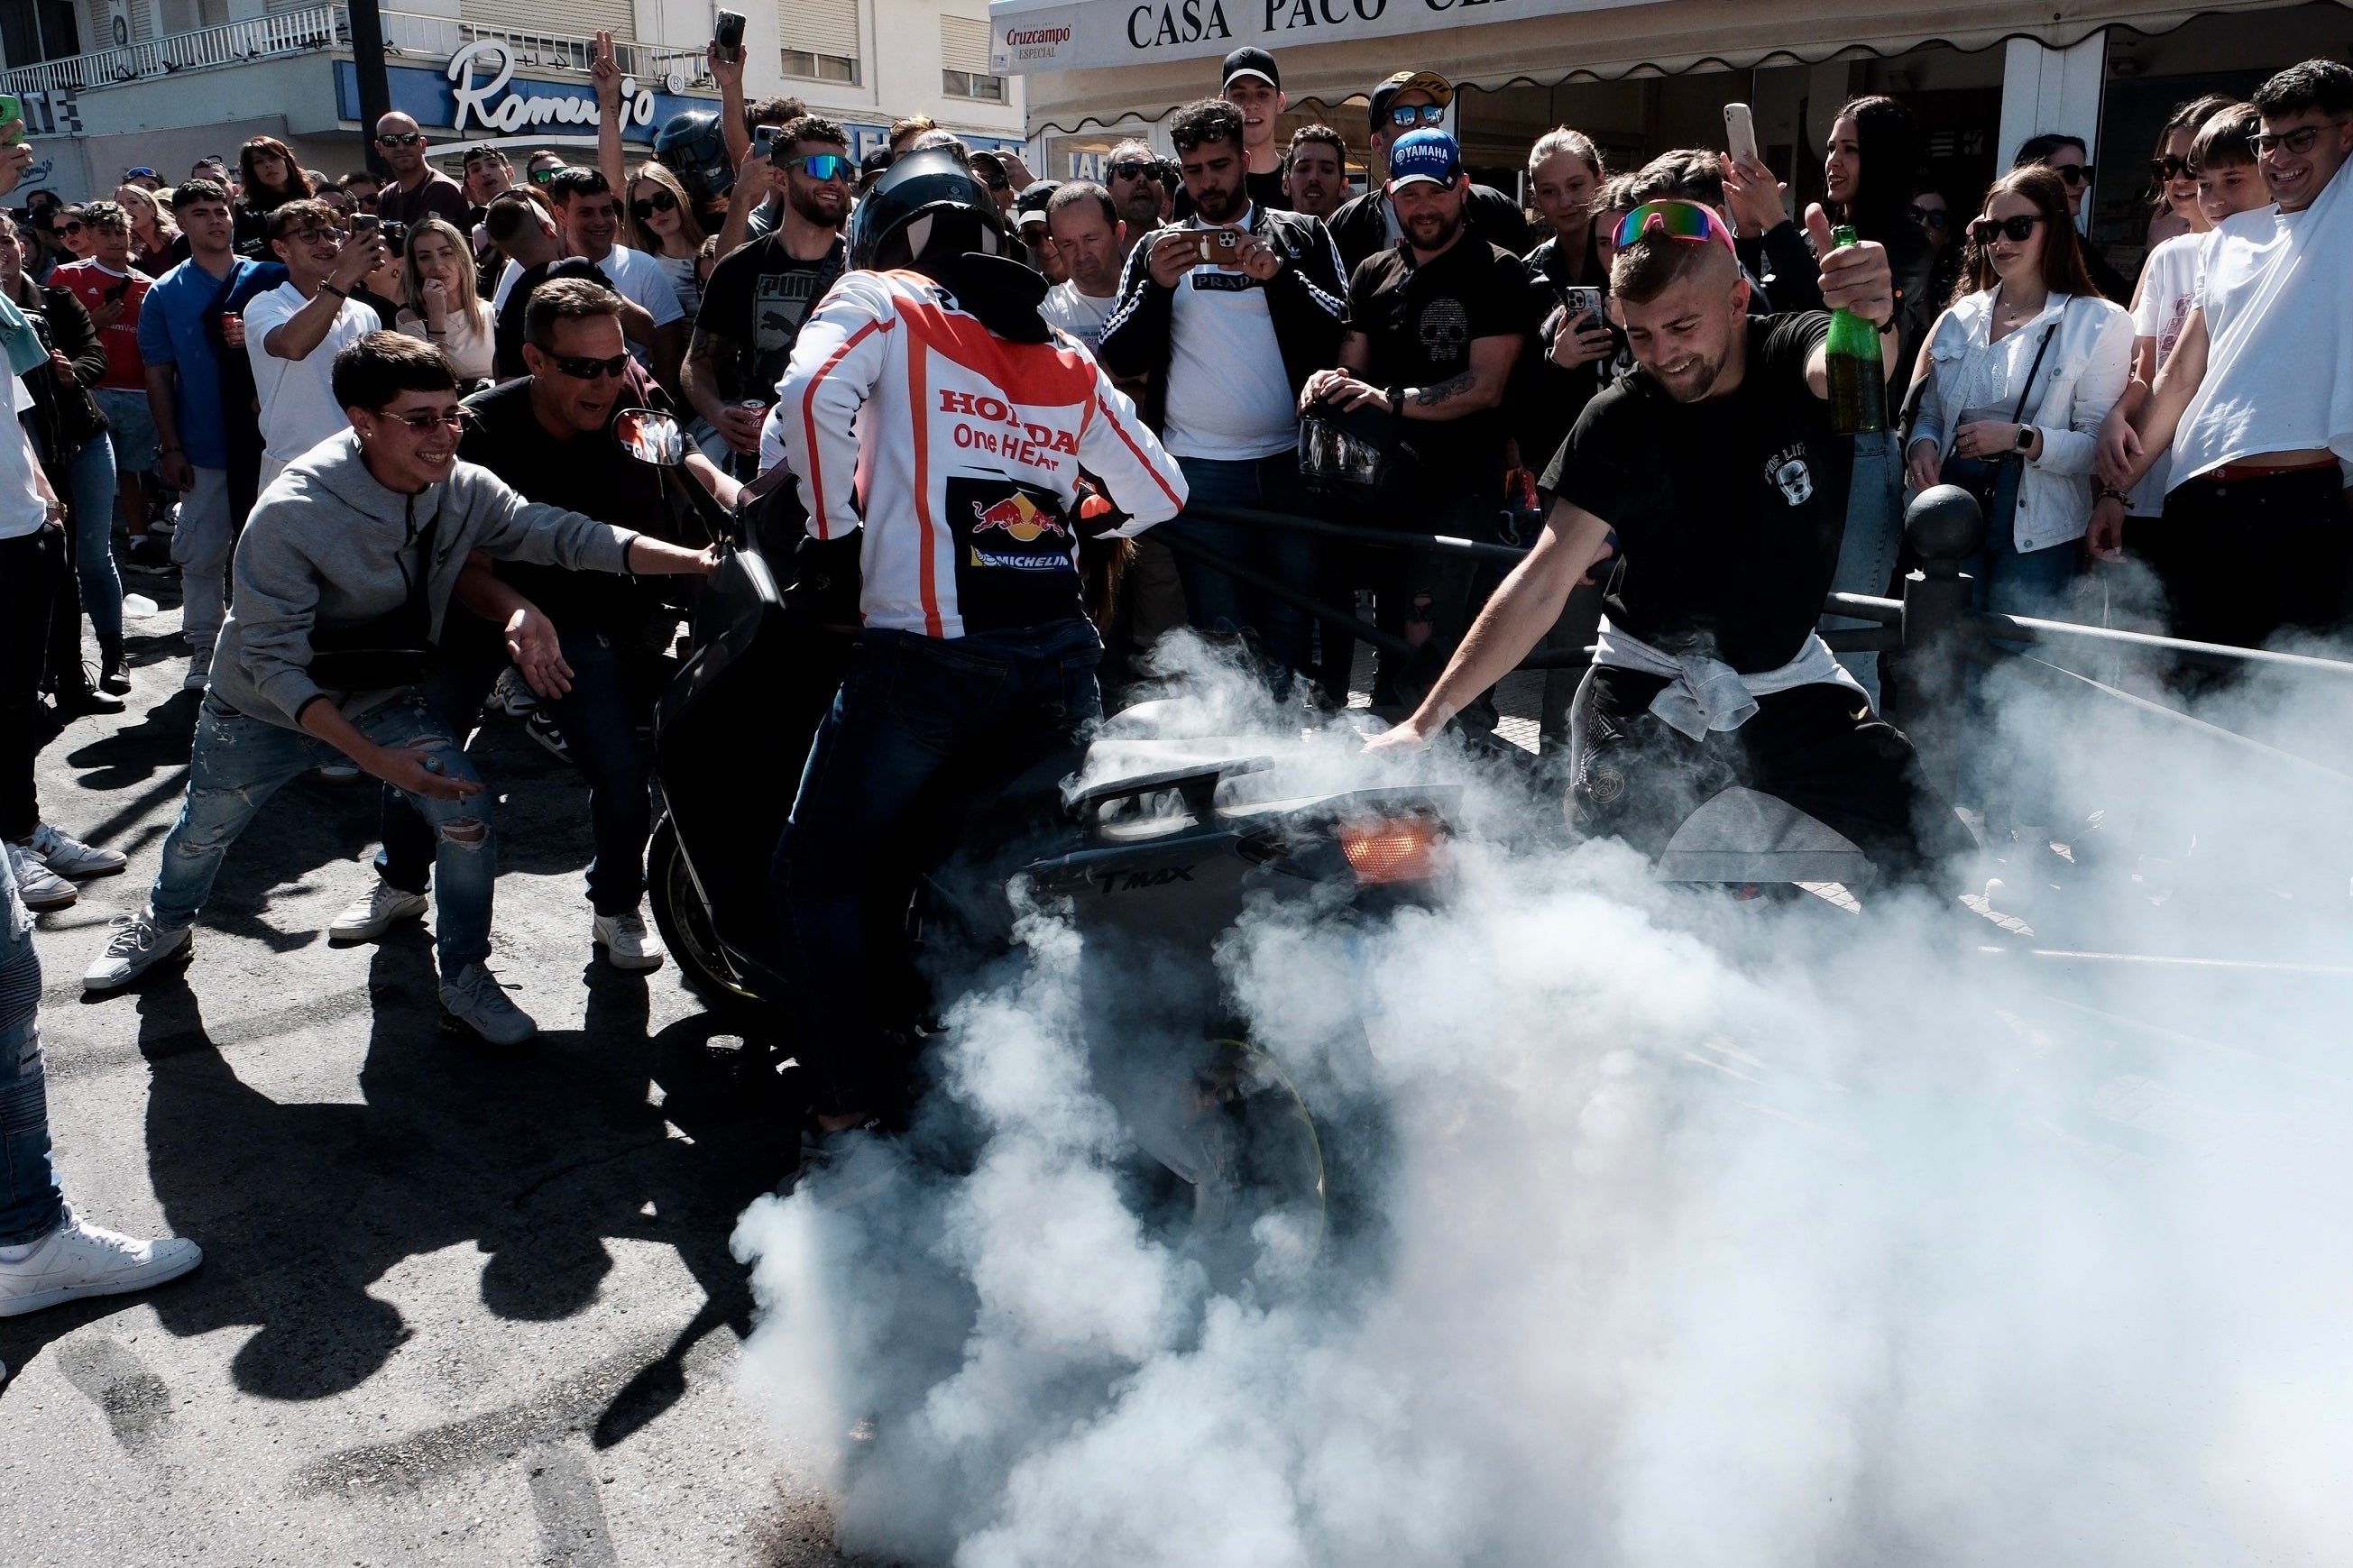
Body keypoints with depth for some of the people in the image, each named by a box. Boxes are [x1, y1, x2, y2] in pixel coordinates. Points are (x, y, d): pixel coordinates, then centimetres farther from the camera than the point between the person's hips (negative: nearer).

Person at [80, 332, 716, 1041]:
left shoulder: (464, 490, -22)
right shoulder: (290, 516, -33)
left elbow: (564, 534, -28)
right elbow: (272, 662, -31)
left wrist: (694, 560, -41)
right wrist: (373, 757, -41)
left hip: (386, 696, 2)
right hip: (262, 708, -2)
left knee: (468, 819, -17)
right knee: (204, 831, 21)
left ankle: (465, 982, 4)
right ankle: (165, 924, 56)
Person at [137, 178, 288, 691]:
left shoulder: (270, 277, 3)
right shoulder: (165, 294, 5)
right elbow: (159, 374, 3)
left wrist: (257, 340, -16)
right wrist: (170, 447, -3)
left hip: (269, 437, 0)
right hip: (205, 449, 1)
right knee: (201, 553, 4)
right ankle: (203, 651, 16)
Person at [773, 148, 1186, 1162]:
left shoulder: (879, 303, 9)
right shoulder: (1069, 363, 21)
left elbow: (812, 391, -11)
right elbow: (1161, 491, 22)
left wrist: (835, 526, 0)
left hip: (927, 650, -5)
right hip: (1061, 653, 5)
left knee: (818, 874, 8)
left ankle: (853, 1120, 4)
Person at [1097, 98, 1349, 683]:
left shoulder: (1302, 235, 10)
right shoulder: (1157, 249, 12)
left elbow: (1341, 337, 0)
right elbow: (1120, 360, 4)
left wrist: (1278, 276, -14)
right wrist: (1156, 286, -12)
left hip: (1292, 462, 0)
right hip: (1200, 469, 0)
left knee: (1292, 625, 4)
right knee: (1221, 630, 1)